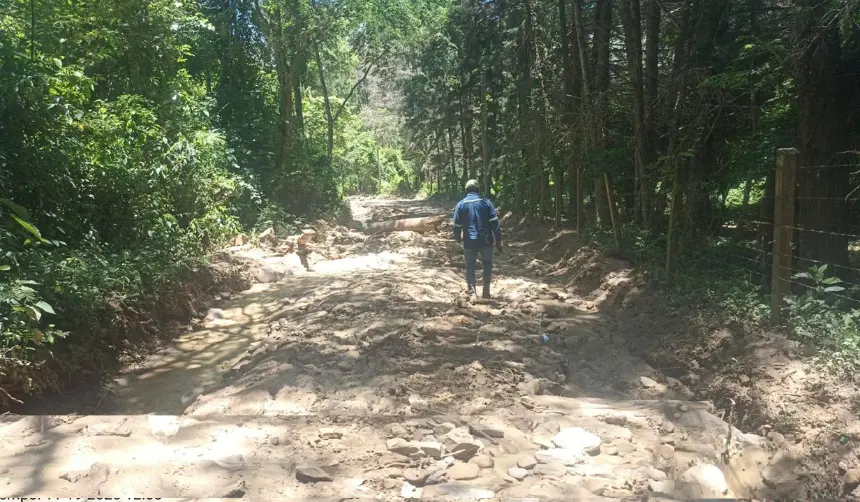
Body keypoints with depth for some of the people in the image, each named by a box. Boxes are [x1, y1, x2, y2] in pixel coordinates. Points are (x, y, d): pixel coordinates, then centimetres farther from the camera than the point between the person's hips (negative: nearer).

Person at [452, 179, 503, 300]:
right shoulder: (486, 202, -1)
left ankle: (472, 293, -2)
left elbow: (457, 224, 5)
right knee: (487, 264, 19)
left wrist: (458, 238, 23)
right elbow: (495, 222, -4)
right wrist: (498, 240, 1)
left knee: (470, 267, 9)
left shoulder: (461, 204, 0)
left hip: (469, 242, 0)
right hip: (486, 241, 0)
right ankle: (486, 290, 14)